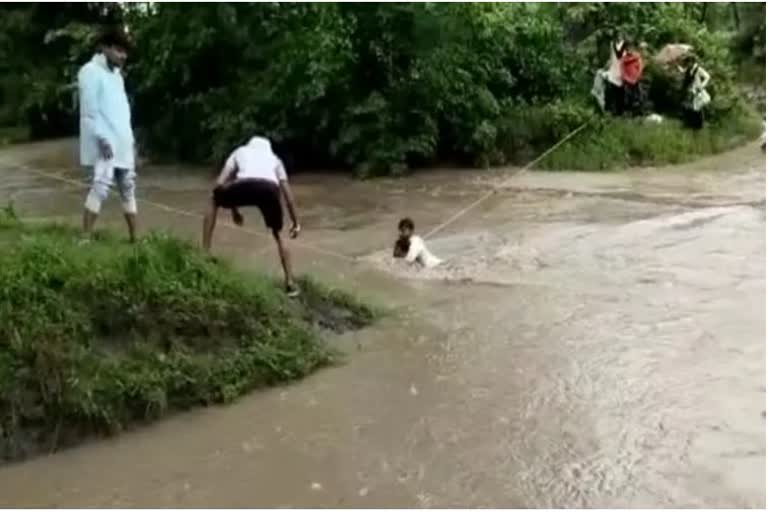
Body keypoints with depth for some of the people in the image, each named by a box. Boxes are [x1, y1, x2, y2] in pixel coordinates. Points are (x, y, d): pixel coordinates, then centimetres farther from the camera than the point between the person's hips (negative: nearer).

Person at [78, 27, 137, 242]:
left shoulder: (116, 74, 18)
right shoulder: (91, 71, -7)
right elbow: (89, 110, -14)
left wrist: (131, 141, 14)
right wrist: (101, 138, -21)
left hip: (122, 144, 9)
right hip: (104, 144, -9)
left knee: (128, 189, 9)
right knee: (100, 186, -16)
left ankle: (134, 238, 14)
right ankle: (85, 238, -16)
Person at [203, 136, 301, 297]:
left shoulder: (240, 151, 36)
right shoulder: (274, 158, 39)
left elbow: (220, 184, 27)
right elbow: (288, 195, 33)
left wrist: (234, 210, 38)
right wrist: (295, 222, 41)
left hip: (245, 186, -1)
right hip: (270, 189, 2)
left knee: (214, 201, 31)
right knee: (278, 234, 26)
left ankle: (205, 254, 26)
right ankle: (290, 283, 19)